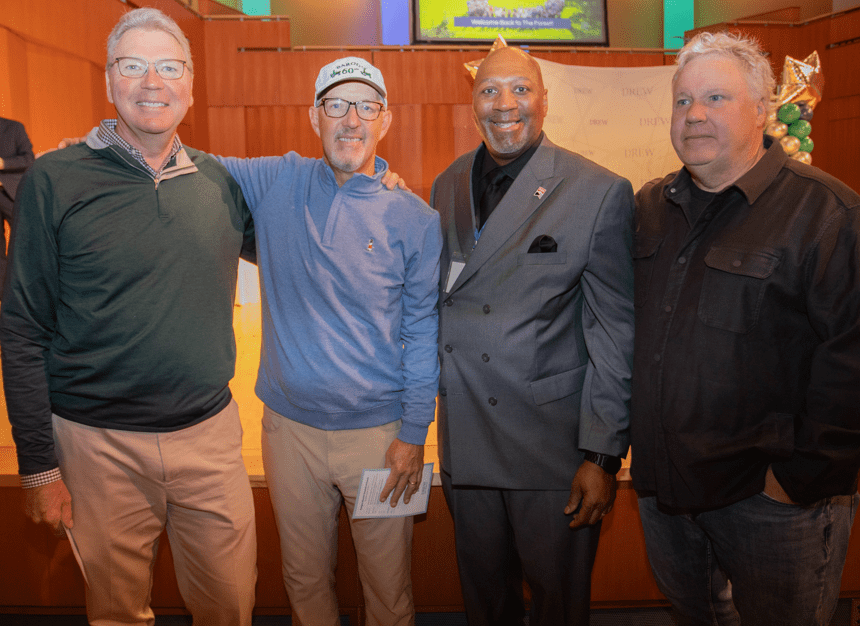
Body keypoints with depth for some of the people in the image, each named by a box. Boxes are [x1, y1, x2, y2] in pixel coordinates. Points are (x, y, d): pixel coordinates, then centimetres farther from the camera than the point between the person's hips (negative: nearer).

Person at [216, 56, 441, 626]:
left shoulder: (415, 220, -6)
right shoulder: (277, 183, -1)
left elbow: (423, 332, -4)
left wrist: (414, 434, -5)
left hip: (379, 430, -1)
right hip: (289, 426, 2)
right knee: (305, 576, 19)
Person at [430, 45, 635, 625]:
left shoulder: (601, 192, -9)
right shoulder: (446, 187, 6)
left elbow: (615, 334, -10)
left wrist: (603, 454, -12)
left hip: (554, 441, -4)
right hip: (465, 437, 4)